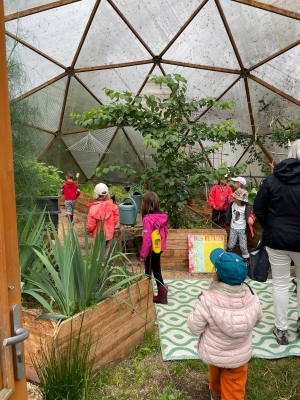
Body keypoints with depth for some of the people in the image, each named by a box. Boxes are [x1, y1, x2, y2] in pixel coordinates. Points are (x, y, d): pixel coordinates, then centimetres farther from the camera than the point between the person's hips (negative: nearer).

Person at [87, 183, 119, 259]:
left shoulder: (94, 208, -22)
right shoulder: (112, 205, -12)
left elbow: (91, 224, -16)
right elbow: (116, 217, -2)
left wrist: (88, 231, 6)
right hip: (109, 233, 3)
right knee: (107, 251, 19)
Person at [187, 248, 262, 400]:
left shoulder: (208, 300, -34)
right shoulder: (251, 297, -22)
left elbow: (194, 328, -21)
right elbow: (257, 321, -2)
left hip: (213, 353, 0)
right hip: (240, 355, 0)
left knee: (215, 375, 33)